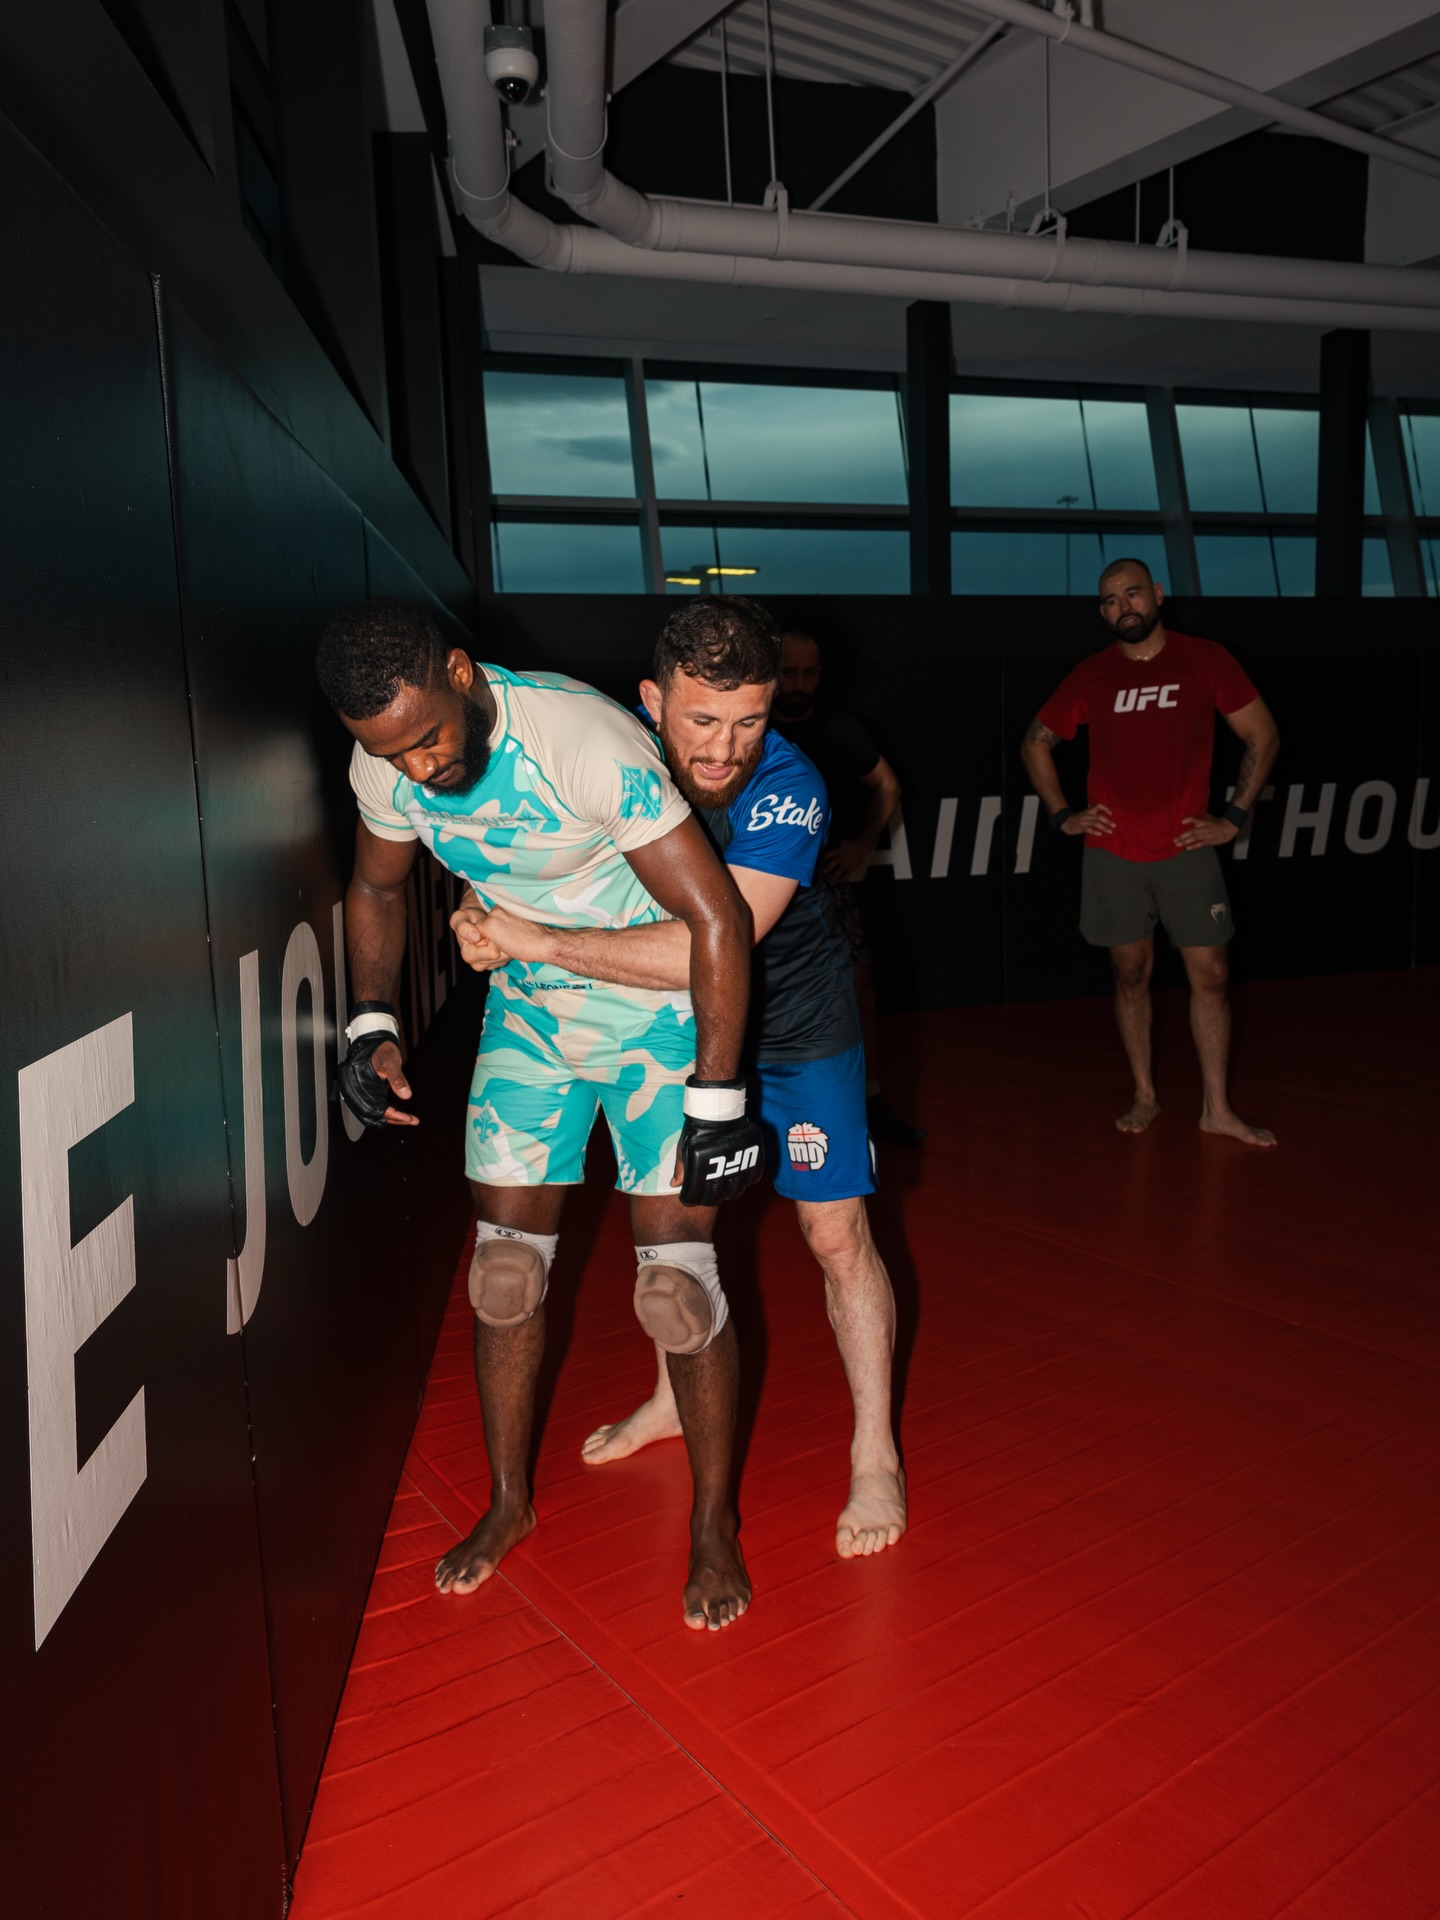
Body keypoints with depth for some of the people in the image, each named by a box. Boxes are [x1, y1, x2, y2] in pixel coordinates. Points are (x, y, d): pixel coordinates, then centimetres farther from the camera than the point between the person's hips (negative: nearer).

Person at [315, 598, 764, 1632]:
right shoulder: (386, 763, -11)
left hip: (661, 1007, -5)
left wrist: (717, 1102, -25)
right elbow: (378, 890, 11)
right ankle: (510, 1502, 30)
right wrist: (375, 1023, -2)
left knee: (676, 1271, -6)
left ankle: (715, 1523, 17)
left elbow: (717, 916, -27)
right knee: (506, 1260, 8)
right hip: (527, 1010, 5)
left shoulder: (585, 741, -31)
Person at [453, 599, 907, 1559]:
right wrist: (490, 921, -21)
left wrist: (540, 941, -41)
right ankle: (675, 1399, 38)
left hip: (794, 1017, -4)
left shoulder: (788, 789, -35)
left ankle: (876, 1456, 13)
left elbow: (710, 949, -45)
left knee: (836, 1231, -5)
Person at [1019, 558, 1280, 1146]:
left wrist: (1234, 817, -1)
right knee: (1131, 973, 9)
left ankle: (1217, 1108, 12)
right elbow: (1035, 743, 13)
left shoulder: (1205, 660, -1)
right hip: (1113, 855, 1)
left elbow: (1262, 736, 4)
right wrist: (1063, 816, 5)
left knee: (1210, 976, 1)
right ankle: (1145, 1095, 22)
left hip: (1187, 850, -1)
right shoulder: (1091, 676, 3)